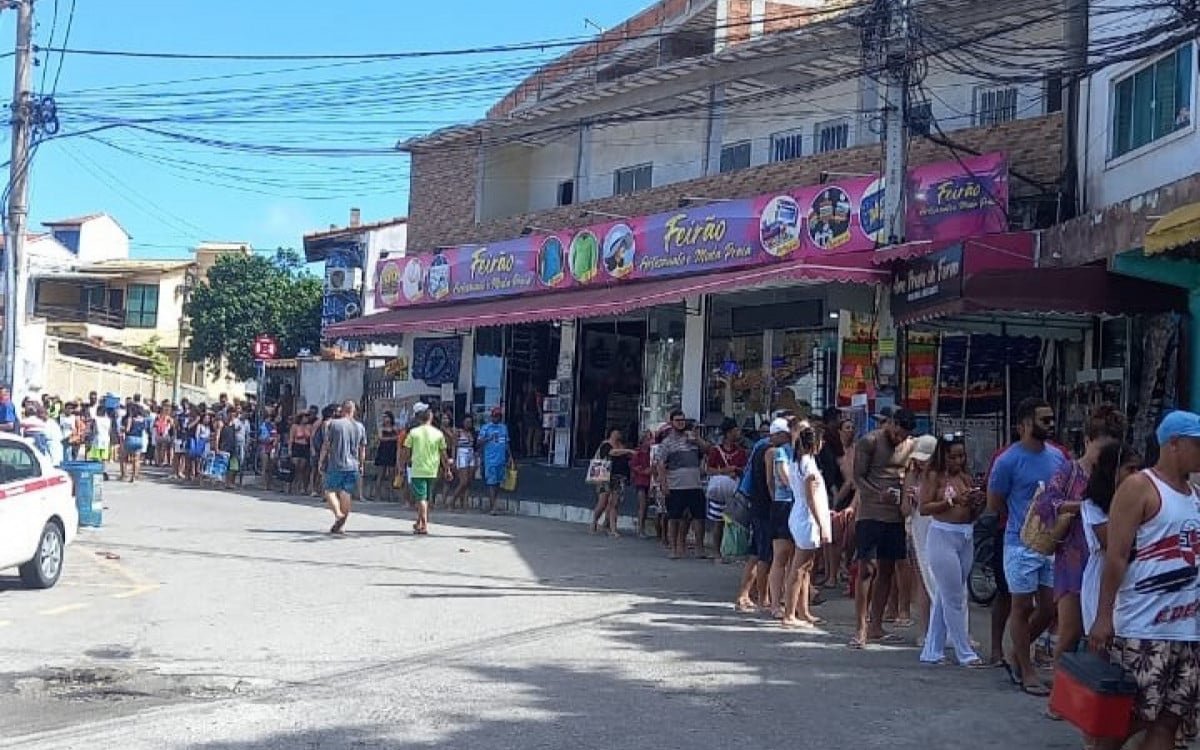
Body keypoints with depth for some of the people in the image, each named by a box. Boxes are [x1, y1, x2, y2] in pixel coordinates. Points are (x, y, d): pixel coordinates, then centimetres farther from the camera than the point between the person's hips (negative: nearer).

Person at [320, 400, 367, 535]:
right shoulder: (360, 427, 7)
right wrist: (361, 465, 20)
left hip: (335, 465, -3)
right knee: (347, 494, 5)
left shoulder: (333, 424, -4)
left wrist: (321, 461, 6)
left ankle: (338, 514, -17)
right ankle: (341, 524, 6)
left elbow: (326, 445, -3)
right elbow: (362, 449, 11)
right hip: (353, 466, 3)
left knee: (330, 490, 4)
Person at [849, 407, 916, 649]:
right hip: (870, 514, -6)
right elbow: (858, 477, -7)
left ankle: (875, 626, 16)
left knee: (886, 570, 8)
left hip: (895, 516, 6)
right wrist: (880, 495, -23)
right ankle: (861, 629, -5)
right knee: (866, 569, -7)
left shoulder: (910, 446, 11)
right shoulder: (870, 441, -6)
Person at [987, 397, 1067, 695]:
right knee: (1023, 607, 4)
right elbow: (994, 504, -4)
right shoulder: (1008, 461, -12)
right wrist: (1027, 512, -3)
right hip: (1022, 544, -6)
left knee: (1049, 607, 10)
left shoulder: (1057, 456, 6)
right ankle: (1027, 672, 15)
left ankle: (1018, 653, 31)